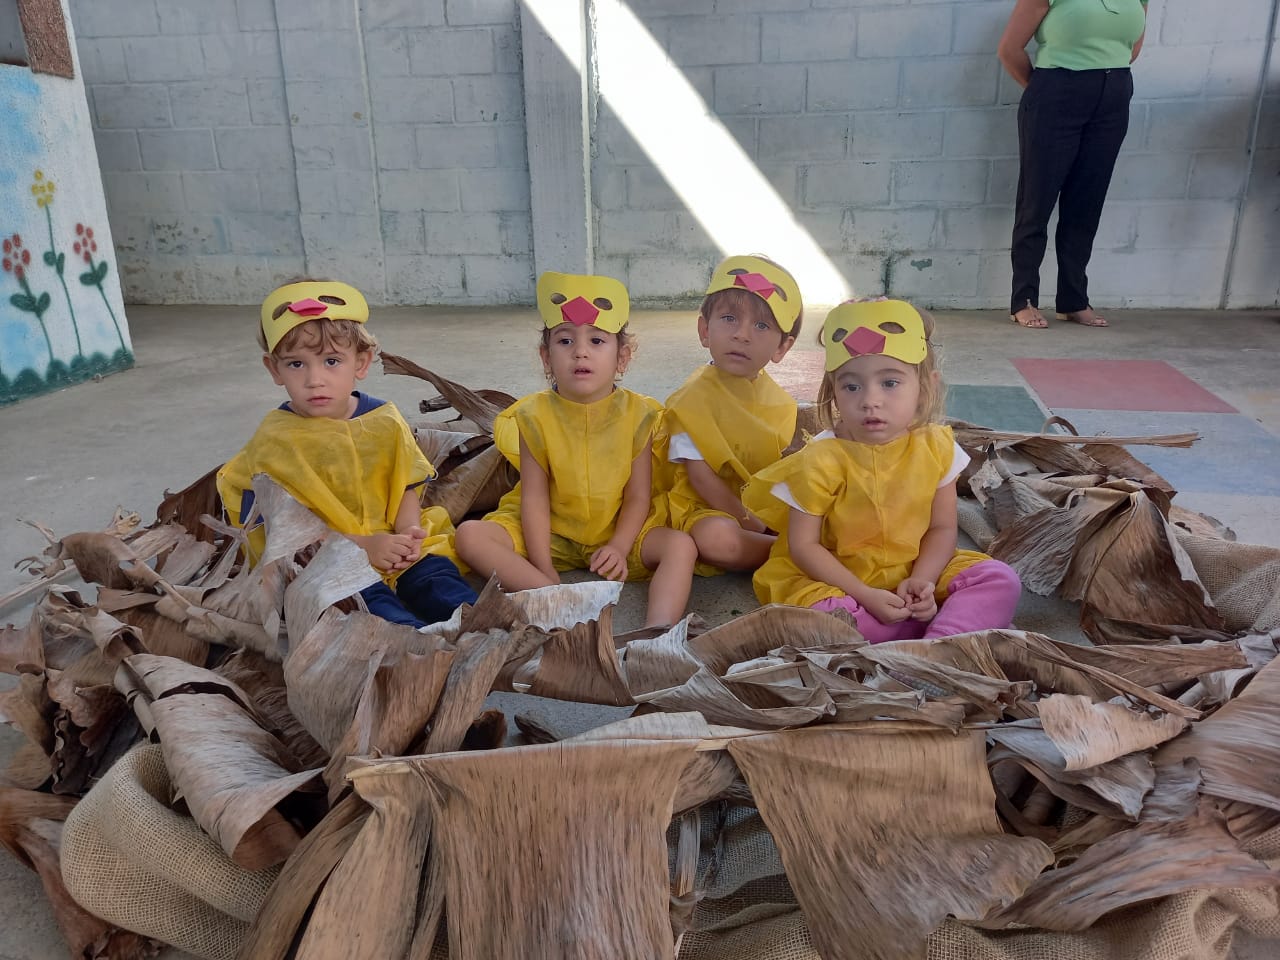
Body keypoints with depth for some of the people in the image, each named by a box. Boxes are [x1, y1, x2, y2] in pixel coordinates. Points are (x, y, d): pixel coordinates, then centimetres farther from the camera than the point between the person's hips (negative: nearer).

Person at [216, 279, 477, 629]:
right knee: (372, 601, -32)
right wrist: (363, 545, -19)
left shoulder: (384, 420, 5)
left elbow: (406, 489, 10)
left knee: (435, 573, -23)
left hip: (397, 551, 5)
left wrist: (409, 532, -14)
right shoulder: (274, 441, -7)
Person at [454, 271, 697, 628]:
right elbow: (535, 498, -11)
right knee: (470, 535, -21)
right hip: (551, 533, 1)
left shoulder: (637, 414, -9)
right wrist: (544, 570, -19)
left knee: (681, 546, -25)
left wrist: (619, 548, -22)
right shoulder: (536, 415, -9)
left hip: (618, 532, 0)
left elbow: (638, 497, -6)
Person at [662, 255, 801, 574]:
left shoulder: (779, 401, 4)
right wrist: (749, 522, -17)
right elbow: (701, 476, -17)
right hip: (709, 511, -5)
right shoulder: (694, 398, -15)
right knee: (717, 539, -36)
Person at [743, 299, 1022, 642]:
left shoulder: (936, 447, -7)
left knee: (1000, 579, -12)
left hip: (913, 573, 3)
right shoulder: (821, 460, -18)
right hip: (838, 580, -3)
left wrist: (921, 580, -19)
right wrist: (865, 596, -22)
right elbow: (803, 544, -15)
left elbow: (941, 528, 0)